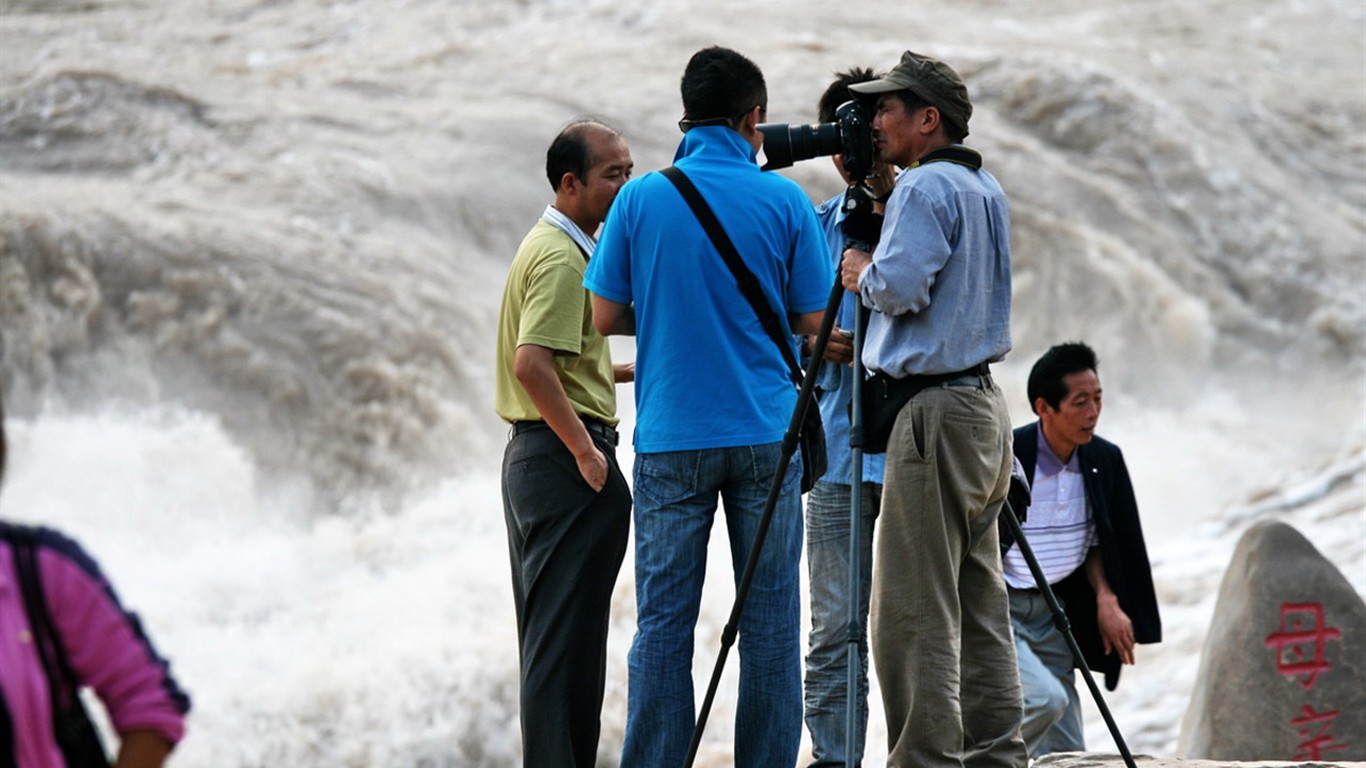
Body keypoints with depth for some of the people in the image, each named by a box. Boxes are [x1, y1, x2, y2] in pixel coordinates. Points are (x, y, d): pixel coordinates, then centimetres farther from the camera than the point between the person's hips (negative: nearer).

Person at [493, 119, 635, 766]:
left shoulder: (553, 245, 18)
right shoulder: (562, 256, -15)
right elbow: (531, 365, -26)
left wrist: (629, 372, 23)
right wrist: (587, 451, -22)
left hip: (533, 454, 11)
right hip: (565, 458, -11)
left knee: (548, 634, 13)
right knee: (567, 636, -9)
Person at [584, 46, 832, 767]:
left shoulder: (641, 198, 0)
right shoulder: (783, 200, -2)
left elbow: (606, 316, 2)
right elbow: (813, 321, 2)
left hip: (671, 437, 0)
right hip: (765, 434, 0)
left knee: (663, 621, 2)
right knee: (769, 618, 5)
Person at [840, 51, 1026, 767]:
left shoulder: (924, 187, -12)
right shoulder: (988, 190, 16)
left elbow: (900, 286, -21)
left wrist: (861, 272, 0)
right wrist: (874, 205, 19)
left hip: (936, 412, -10)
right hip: (985, 405, 10)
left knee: (911, 609, -8)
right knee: (979, 602, 11)